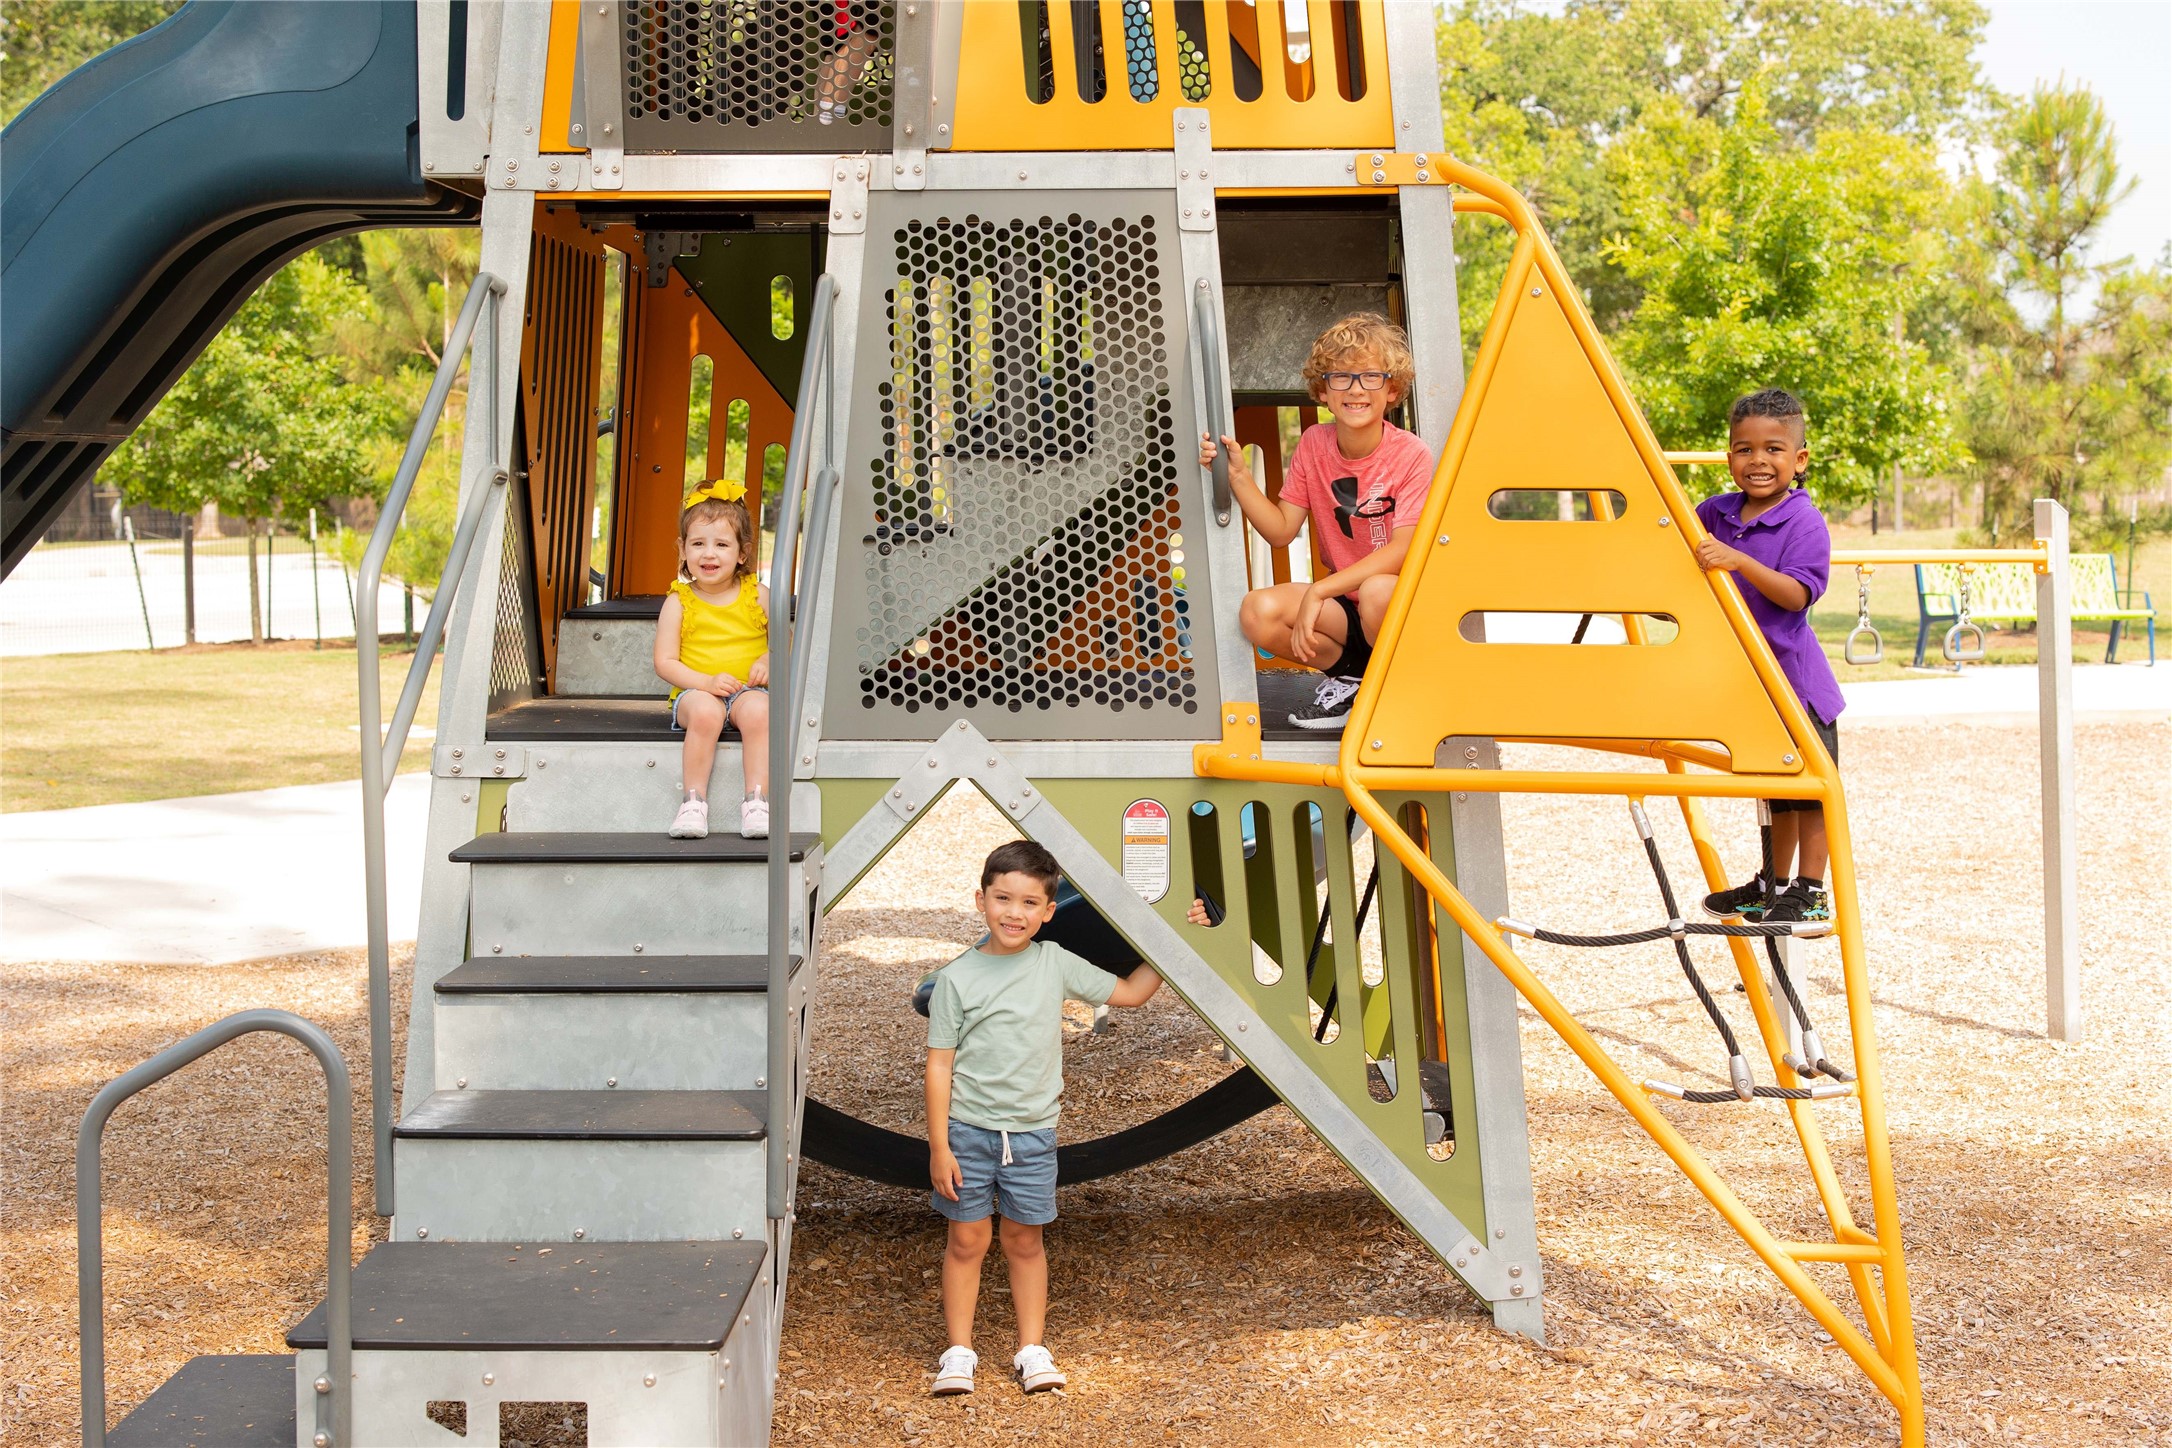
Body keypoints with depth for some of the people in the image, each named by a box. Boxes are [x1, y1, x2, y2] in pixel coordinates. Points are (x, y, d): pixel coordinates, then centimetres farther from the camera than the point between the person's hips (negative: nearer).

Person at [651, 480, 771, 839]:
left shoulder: (757, 595, 7)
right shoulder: (678, 601, 4)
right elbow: (665, 662, 0)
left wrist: (769, 661, -11)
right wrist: (706, 682, -15)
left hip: (747, 690, 1)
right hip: (696, 691, -1)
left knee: (757, 709, -34)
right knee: (705, 711, -36)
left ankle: (756, 802, -33)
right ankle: (693, 803, -29)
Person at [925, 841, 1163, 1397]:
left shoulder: (1056, 965, 1)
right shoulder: (958, 979, -7)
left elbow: (1131, 992, 12)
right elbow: (940, 1065, -6)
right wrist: (939, 1146, -8)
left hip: (1033, 1133, 2)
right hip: (969, 1130, -2)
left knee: (1025, 1241, 10)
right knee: (967, 1240, 5)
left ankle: (1032, 1350, 20)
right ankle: (958, 1351, 16)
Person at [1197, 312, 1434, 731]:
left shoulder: (1410, 454, -12)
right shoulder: (1313, 445, 2)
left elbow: (1403, 549, -21)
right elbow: (1281, 530, 2)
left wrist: (1319, 591, -28)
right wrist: (1238, 476, -14)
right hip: (1342, 605, 4)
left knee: (1378, 591, -39)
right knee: (1258, 611, -22)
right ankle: (1349, 676, 4)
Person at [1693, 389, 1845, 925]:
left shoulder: (1805, 521, -14)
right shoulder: (1716, 513, 4)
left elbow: (1797, 594, -25)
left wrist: (1739, 561, -34)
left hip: (1796, 677, -6)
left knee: (1810, 786, 1)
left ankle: (1810, 893, 8)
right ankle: (1774, 883, 29)